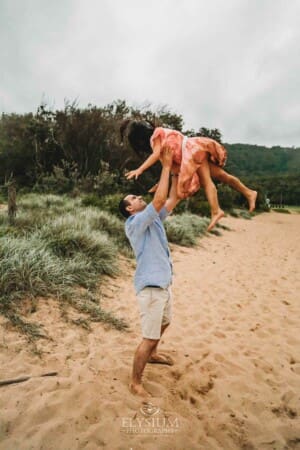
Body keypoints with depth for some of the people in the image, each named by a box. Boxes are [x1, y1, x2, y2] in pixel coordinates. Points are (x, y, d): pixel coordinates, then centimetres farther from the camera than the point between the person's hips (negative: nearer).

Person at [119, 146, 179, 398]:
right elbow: (159, 199, -26)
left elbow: (172, 200, 9)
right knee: (149, 337, -4)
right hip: (151, 286, -10)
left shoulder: (153, 219, 10)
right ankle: (136, 383, 12)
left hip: (164, 282, 10)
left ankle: (152, 354, 51)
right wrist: (166, 166, -19)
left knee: (164, 323, 28)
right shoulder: (135, 224, -16)